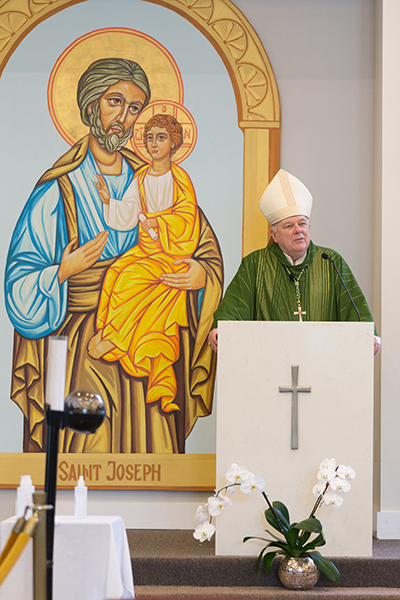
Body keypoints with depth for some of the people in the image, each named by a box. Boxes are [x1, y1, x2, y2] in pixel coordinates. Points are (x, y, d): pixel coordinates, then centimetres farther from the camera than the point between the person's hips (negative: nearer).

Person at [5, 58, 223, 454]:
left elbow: (205, 247, 11)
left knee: (149, 444, 1)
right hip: (81, 351, -3)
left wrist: (202, 275, -8)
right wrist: (63, 271, -20)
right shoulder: (58, 190, -3)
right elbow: (22, 286, -4)